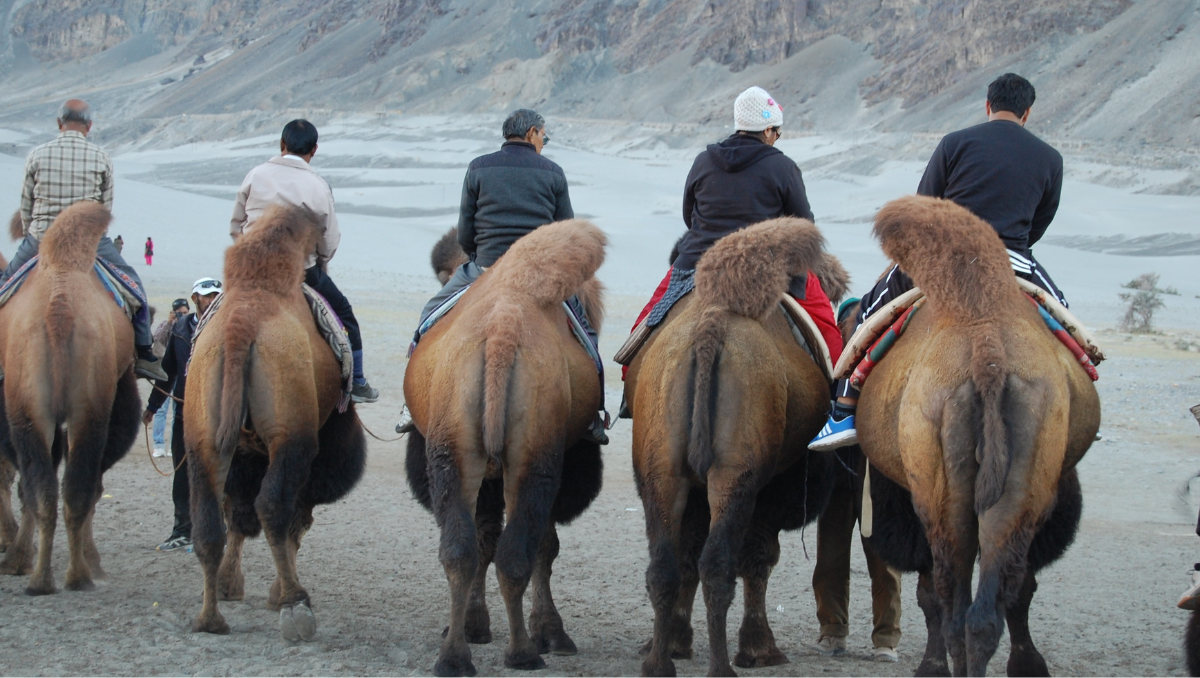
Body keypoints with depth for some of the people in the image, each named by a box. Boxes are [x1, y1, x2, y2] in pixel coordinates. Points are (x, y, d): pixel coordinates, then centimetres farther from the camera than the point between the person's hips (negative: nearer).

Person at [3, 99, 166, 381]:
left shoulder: (36, 155, 0)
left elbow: (26, 206, 7)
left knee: (6, 283, 23)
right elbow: (106, 207, 6)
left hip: (41, 239, 1)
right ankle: (144, 354, 11)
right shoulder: (101, 158, -1)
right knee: (133, 284, 14)